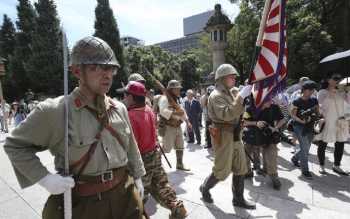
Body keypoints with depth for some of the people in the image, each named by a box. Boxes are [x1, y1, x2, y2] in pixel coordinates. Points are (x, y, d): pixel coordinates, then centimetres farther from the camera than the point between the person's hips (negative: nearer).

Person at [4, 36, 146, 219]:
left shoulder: (119, 109, -2)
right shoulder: (54, 111, -15)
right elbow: (14, 144, -3)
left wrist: (137, 178, 14)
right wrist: (44, 177, -12)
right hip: (83, 203, -3)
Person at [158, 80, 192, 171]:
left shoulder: (175, 99, 15)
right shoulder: (164, 98, -13)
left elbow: (182, 110, 22)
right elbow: (163, 111, -30)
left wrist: (187, 122, 15)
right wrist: (175, 113, -39)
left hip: (177, 127, 9)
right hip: (168, 127, -9)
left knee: (180, 147, 15)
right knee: (167, 148, -5)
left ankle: (180, 165, 30)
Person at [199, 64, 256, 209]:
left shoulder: (229, 94, 16)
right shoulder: (216, 95, -15)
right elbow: (226, 114, -30)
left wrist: (244, 98, 6)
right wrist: (240, 96, -29)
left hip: (235, 135, 9)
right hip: (223, 136, -9)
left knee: (240, 168, 13)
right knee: (222, 170, 3)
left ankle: (238, 199, 27)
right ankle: (205, 188, 28)